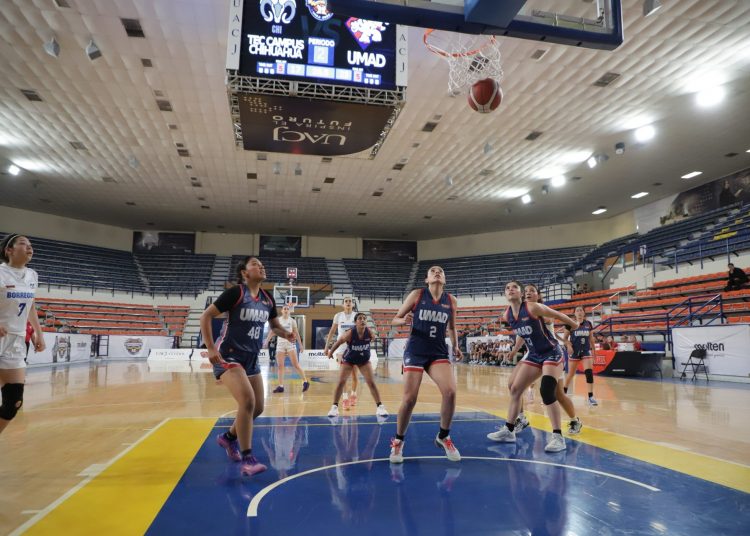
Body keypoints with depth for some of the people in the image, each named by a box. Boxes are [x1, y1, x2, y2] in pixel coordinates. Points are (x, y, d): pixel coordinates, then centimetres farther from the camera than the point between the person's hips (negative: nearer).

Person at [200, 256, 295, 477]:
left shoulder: (268, 299, 4)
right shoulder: (235, 293, -14)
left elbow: (275, 325, 17)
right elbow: (205, 316, -12)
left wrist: (285, 333, -6)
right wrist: (210, 348, -18)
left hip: (251, 358, 7)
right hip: (228, 356, -7)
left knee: (257, 407, 10)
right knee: (247, 401, -22)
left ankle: (229, 437, 37)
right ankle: (247, 459, -10)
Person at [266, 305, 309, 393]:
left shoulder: (292, 320, 2)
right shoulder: (277, 320, 4)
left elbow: (296, 333, 4)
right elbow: (272, 331, 2)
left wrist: (300, 344, 1)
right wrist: (267, 341, -9)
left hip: (290, 344, -2)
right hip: (280, 344, 2)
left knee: (296, 365, -5)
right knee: (280, 366, 1)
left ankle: (305, 382, 5)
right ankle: (281, 386, 6)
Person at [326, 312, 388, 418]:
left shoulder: (369, 332, -25)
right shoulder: (350, 333, -31)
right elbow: (338, 342, -14)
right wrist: (330, 352, -2)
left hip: (364, 359, 1)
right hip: (348, 359, -1)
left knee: (371, 383, -3)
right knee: (341, 382, -4)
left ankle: (380, 406, 8)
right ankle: (334, 407, 10)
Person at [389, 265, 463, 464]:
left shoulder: (451, 301, 4)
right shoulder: (417, 295, -3)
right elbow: (394, 320, 0)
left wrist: (455, 347, 5)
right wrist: (404, 320, -22)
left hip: (439, 352, 2)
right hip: (415, 352, -2)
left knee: (450, 392, -18)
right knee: (409, 399, -7)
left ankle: (443, 437, 9)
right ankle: (398, 441, 18)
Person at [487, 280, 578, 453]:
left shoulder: (533, 308, -23)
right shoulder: (507, 316, -3)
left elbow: (558, 315, -9)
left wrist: (575, 326, 4)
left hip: (551, 353, -7)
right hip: (534, 355, 7)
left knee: (547, 391, -21)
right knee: (515, 389, 5)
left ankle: (558, 437, -9)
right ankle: (509, 431, 16)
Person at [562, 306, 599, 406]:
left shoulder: (588, 324, 3)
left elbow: (591, 338, 12)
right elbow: (565, 338, -1)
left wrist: (594, 350, 12)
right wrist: (569, 346, -18)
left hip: (586, 351, 2)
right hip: (574, 352, -2)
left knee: (589, 372, -15)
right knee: (570, 374, 9)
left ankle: (591, 397, -9)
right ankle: (564, 392, 32)